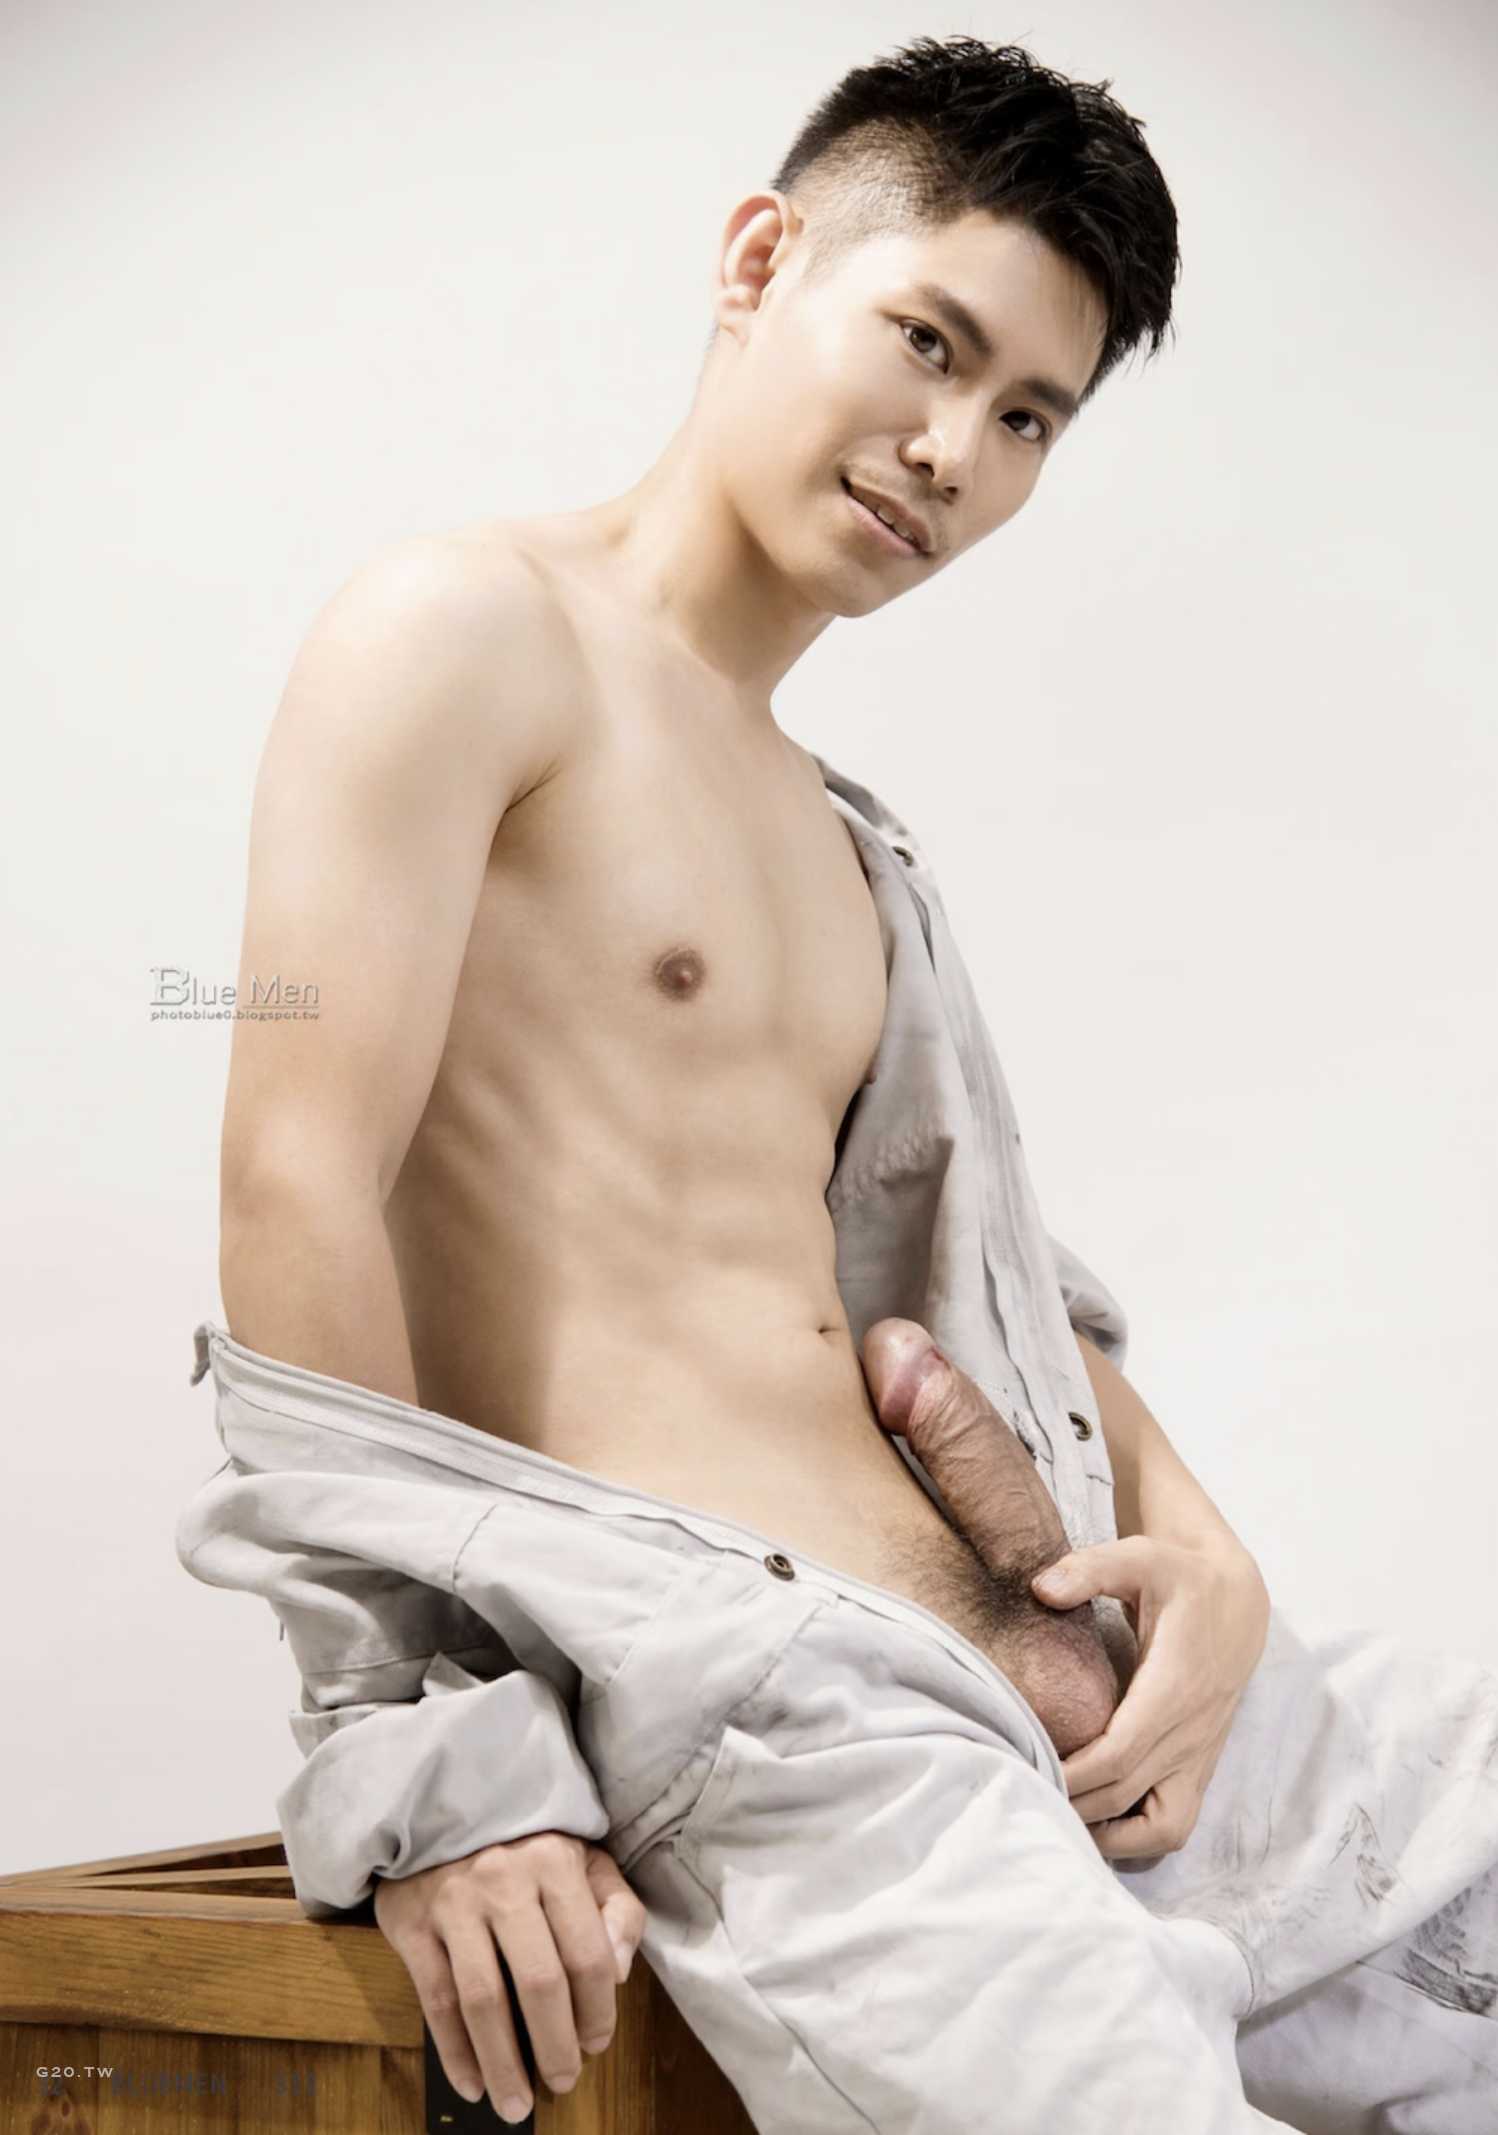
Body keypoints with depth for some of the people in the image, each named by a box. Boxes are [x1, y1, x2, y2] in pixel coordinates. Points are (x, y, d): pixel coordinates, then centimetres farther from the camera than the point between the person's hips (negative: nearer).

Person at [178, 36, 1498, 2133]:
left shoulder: (838, 842, 24)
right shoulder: (473, 628, -1)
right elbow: (300, 1187, -12)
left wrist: (1203, 1556, 3)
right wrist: (433, 1761, -16)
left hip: (1053, 1677, 8)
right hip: (717, 1677, -8)